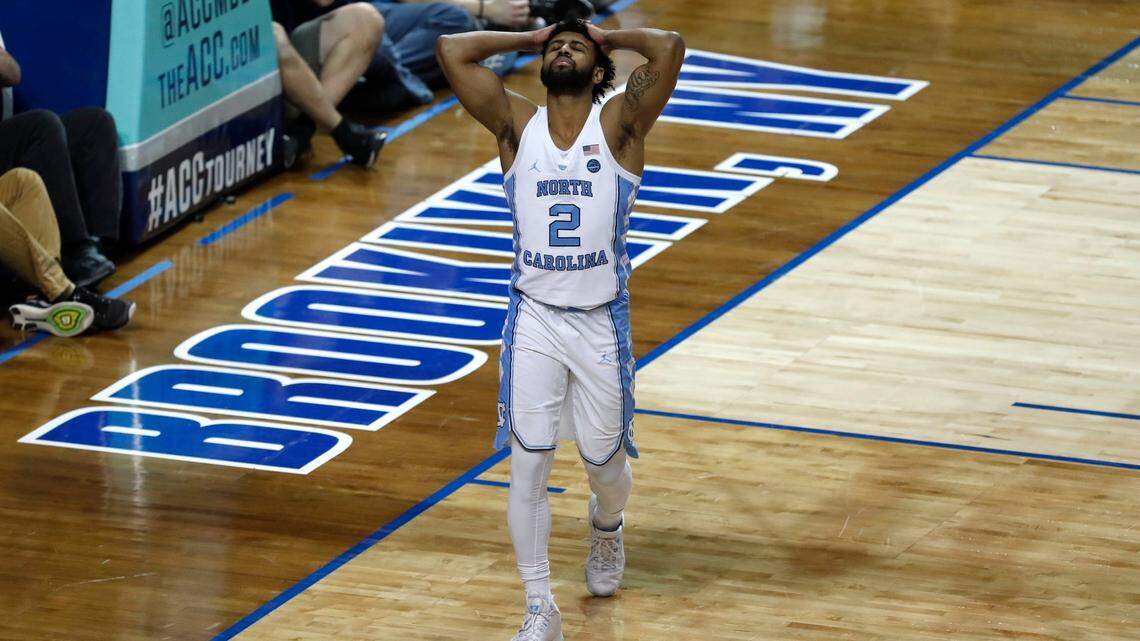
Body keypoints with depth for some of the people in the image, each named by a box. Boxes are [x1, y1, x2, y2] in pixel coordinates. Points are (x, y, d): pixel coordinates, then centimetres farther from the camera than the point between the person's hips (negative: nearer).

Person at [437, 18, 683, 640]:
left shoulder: (619, 123, -3)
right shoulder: (517, 125, 2)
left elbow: (669, 46, -18)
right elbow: (451, 50, -5)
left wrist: (606, 36, -1)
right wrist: (530, 37, 5)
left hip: (601, 323, -1)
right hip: (534, 320, 1)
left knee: (605, 462, 12)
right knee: (527, 468, -5)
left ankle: (605, 527, 48)